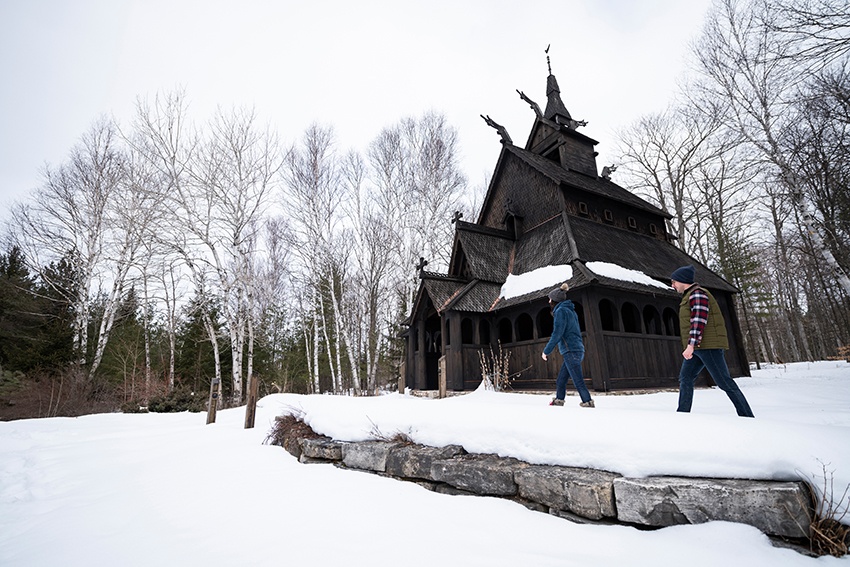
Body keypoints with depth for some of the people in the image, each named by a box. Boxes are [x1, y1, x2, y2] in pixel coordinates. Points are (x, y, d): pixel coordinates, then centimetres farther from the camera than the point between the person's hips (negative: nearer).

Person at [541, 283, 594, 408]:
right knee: (561, 379, 13)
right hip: (578, 350, 10)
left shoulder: (560, 311, -10)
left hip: (571, 351, -10)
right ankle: (559, 399, 17)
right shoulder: (570, 310, 19)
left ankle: (588, 402, 0)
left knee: (578, 380, -4)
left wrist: (546, 351, -10)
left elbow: (557, 334, -16)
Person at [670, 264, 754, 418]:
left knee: (724, 382, -5)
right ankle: (683, 412, 8)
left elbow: (699, 320, -22)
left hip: (708, 345, -10)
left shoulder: (697, 294, -10)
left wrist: (691, 345, -29)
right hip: (698, 348, 10)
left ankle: (747, 415, 3)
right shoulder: (690, 296, 21)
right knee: (685, 378, 7)